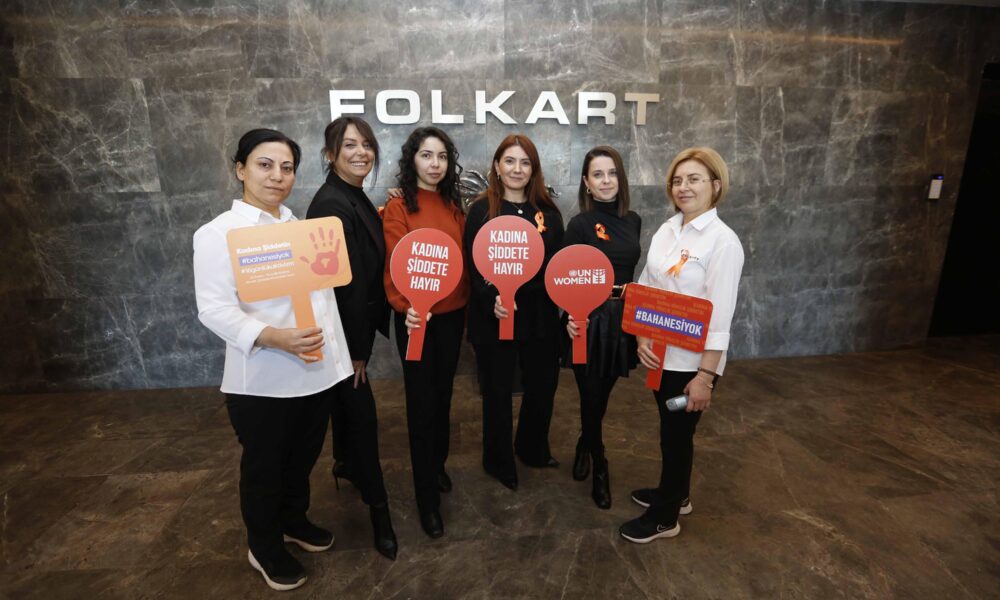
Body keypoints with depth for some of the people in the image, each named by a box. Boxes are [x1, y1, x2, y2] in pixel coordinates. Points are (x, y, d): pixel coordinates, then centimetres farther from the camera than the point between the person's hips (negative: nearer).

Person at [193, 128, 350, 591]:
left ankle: (293, 520, 48)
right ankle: (264, 547, 39)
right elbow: (215, 310, -17)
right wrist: (275, 337, -33)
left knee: (303, 456, 22)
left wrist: (336, 352, 13)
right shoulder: (218, 233, -9)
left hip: (317, 371, 6)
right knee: (263, 466, 15)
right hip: (261, 380, -5)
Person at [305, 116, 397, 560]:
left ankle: (347, 464, 47)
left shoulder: (355, 198, 8)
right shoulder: (331, 204, -21)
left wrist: (362, 337, 13)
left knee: (348, 403, 25)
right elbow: (341, 280, -23)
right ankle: (377, 505, 15)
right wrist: (356, 346, -18)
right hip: (341, 329, -9)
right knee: (360, 410, 0)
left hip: (356, 323, 9)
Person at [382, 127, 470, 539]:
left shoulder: (453, 205, 8)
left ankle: (438, 466, 41)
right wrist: (406, 307, -29)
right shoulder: (398, 208, -8)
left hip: (452, 315, 5)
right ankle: (427, 498, 19)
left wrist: (468, 305, 1)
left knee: (443, 395, 18)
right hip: (417, 318, -5)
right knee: (422, 402, 3)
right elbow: (394, 267, -14)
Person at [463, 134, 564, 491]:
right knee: (497, 392, 10)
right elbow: (473, 267, -9)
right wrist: (491, 299, -26)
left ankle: (533, 450, 43)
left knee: (543, 386, 16)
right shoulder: (481, 211, -3)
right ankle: (499, 461, 34)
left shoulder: (548, 213, 7)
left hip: (539, 316, 4)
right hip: (493, 317, -3)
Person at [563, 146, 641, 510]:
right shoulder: (580, 224, -10)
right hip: (589, 320, -5)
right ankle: (600, 468, 27)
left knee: (603, 395, 18)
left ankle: (584, 448, 44)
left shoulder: (633, 220, 7)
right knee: (591, 397, 4)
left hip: (622, 319, 5)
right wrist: (570, 316, -27)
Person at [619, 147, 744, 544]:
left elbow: (720, 318, -17)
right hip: (660, 355, 6)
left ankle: (665, 517, 30)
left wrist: (705, 375, -17)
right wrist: (642, 337, -8)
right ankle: (674, 493, 45)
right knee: (670, 429, 22)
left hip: (692, 362, -6)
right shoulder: (666, 230, 4)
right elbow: (644, 288, 5)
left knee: (677, 434, 9)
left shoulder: (723, 241, -15)